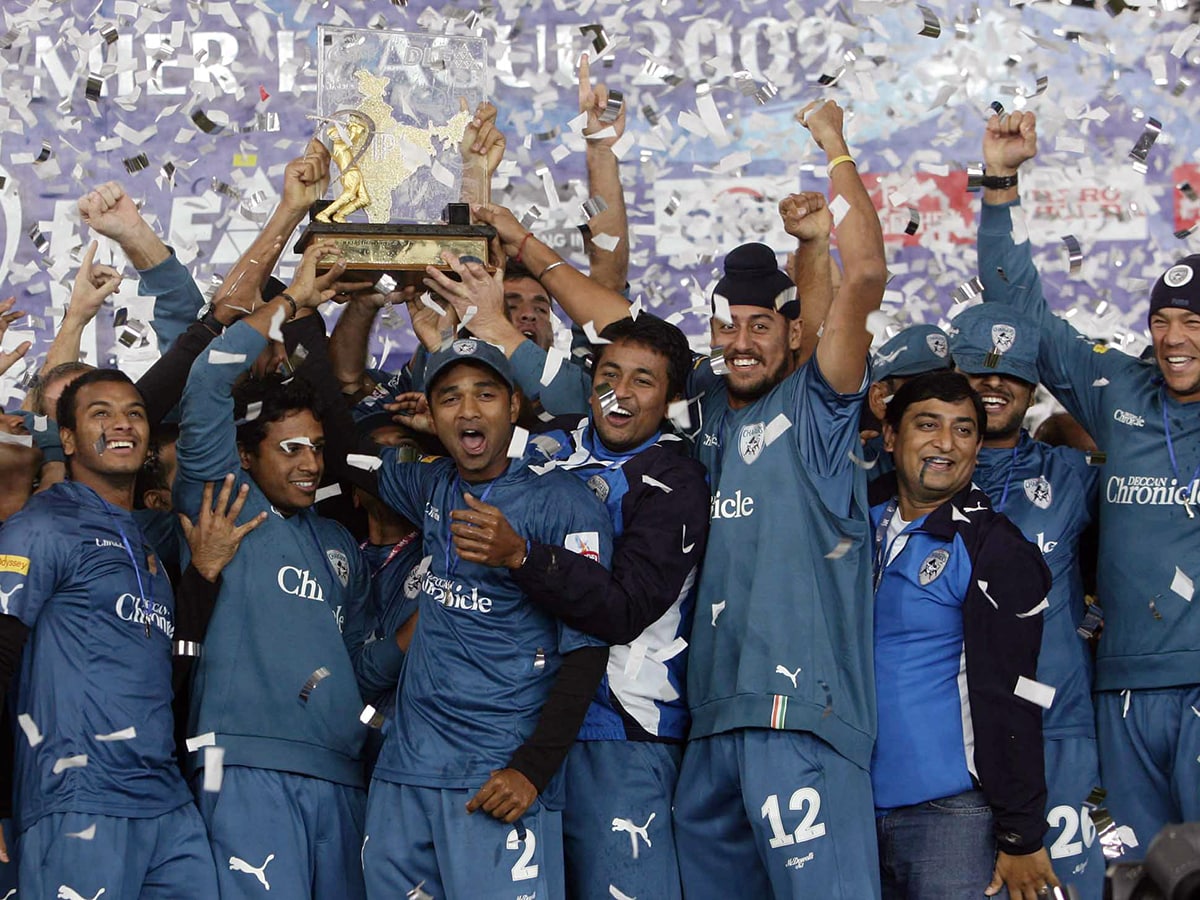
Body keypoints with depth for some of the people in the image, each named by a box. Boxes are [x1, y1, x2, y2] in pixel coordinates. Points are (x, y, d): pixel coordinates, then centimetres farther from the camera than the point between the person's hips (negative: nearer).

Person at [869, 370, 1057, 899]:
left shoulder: (996, 551, -8)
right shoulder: (861, 520, 8)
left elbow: (1009, 701, -10)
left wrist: (1022, 836, -11)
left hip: (951, 815, -5)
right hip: (851, 812, 5)